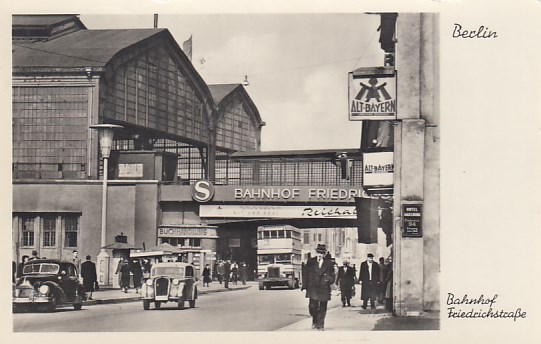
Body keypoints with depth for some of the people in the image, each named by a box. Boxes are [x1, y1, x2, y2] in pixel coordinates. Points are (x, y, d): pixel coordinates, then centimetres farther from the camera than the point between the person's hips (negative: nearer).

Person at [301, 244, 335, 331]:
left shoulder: (329, 263, 6)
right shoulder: (310, 262, 7)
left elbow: (332, 276, 10)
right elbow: (305, 274, 9)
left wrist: (329, 279, -11)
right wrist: (304, 285, 3)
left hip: (324, 289, 0)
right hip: (313, 288, 0)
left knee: (322, 308, 3)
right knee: (312, 306, -8)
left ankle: (320, 325, 16)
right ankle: (314, 321, 18)